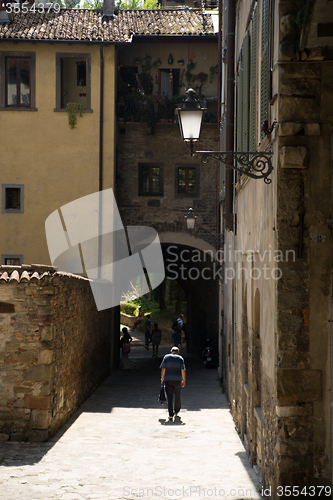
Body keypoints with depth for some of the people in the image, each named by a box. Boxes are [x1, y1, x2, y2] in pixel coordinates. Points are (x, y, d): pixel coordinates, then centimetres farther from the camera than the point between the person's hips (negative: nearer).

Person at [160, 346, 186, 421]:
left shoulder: (166, 357, 5)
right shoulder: (180, 358, 6)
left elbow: (163, 369, -1)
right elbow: (183, 370, -3)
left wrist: (162, 379, 4)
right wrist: (183, 380, -2)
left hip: (168, 380, -1)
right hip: (178, 380, 1)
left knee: (169, 398, -3)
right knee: (177, 397, 16)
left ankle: (171, 415, -9)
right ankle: (176, 412, 26)